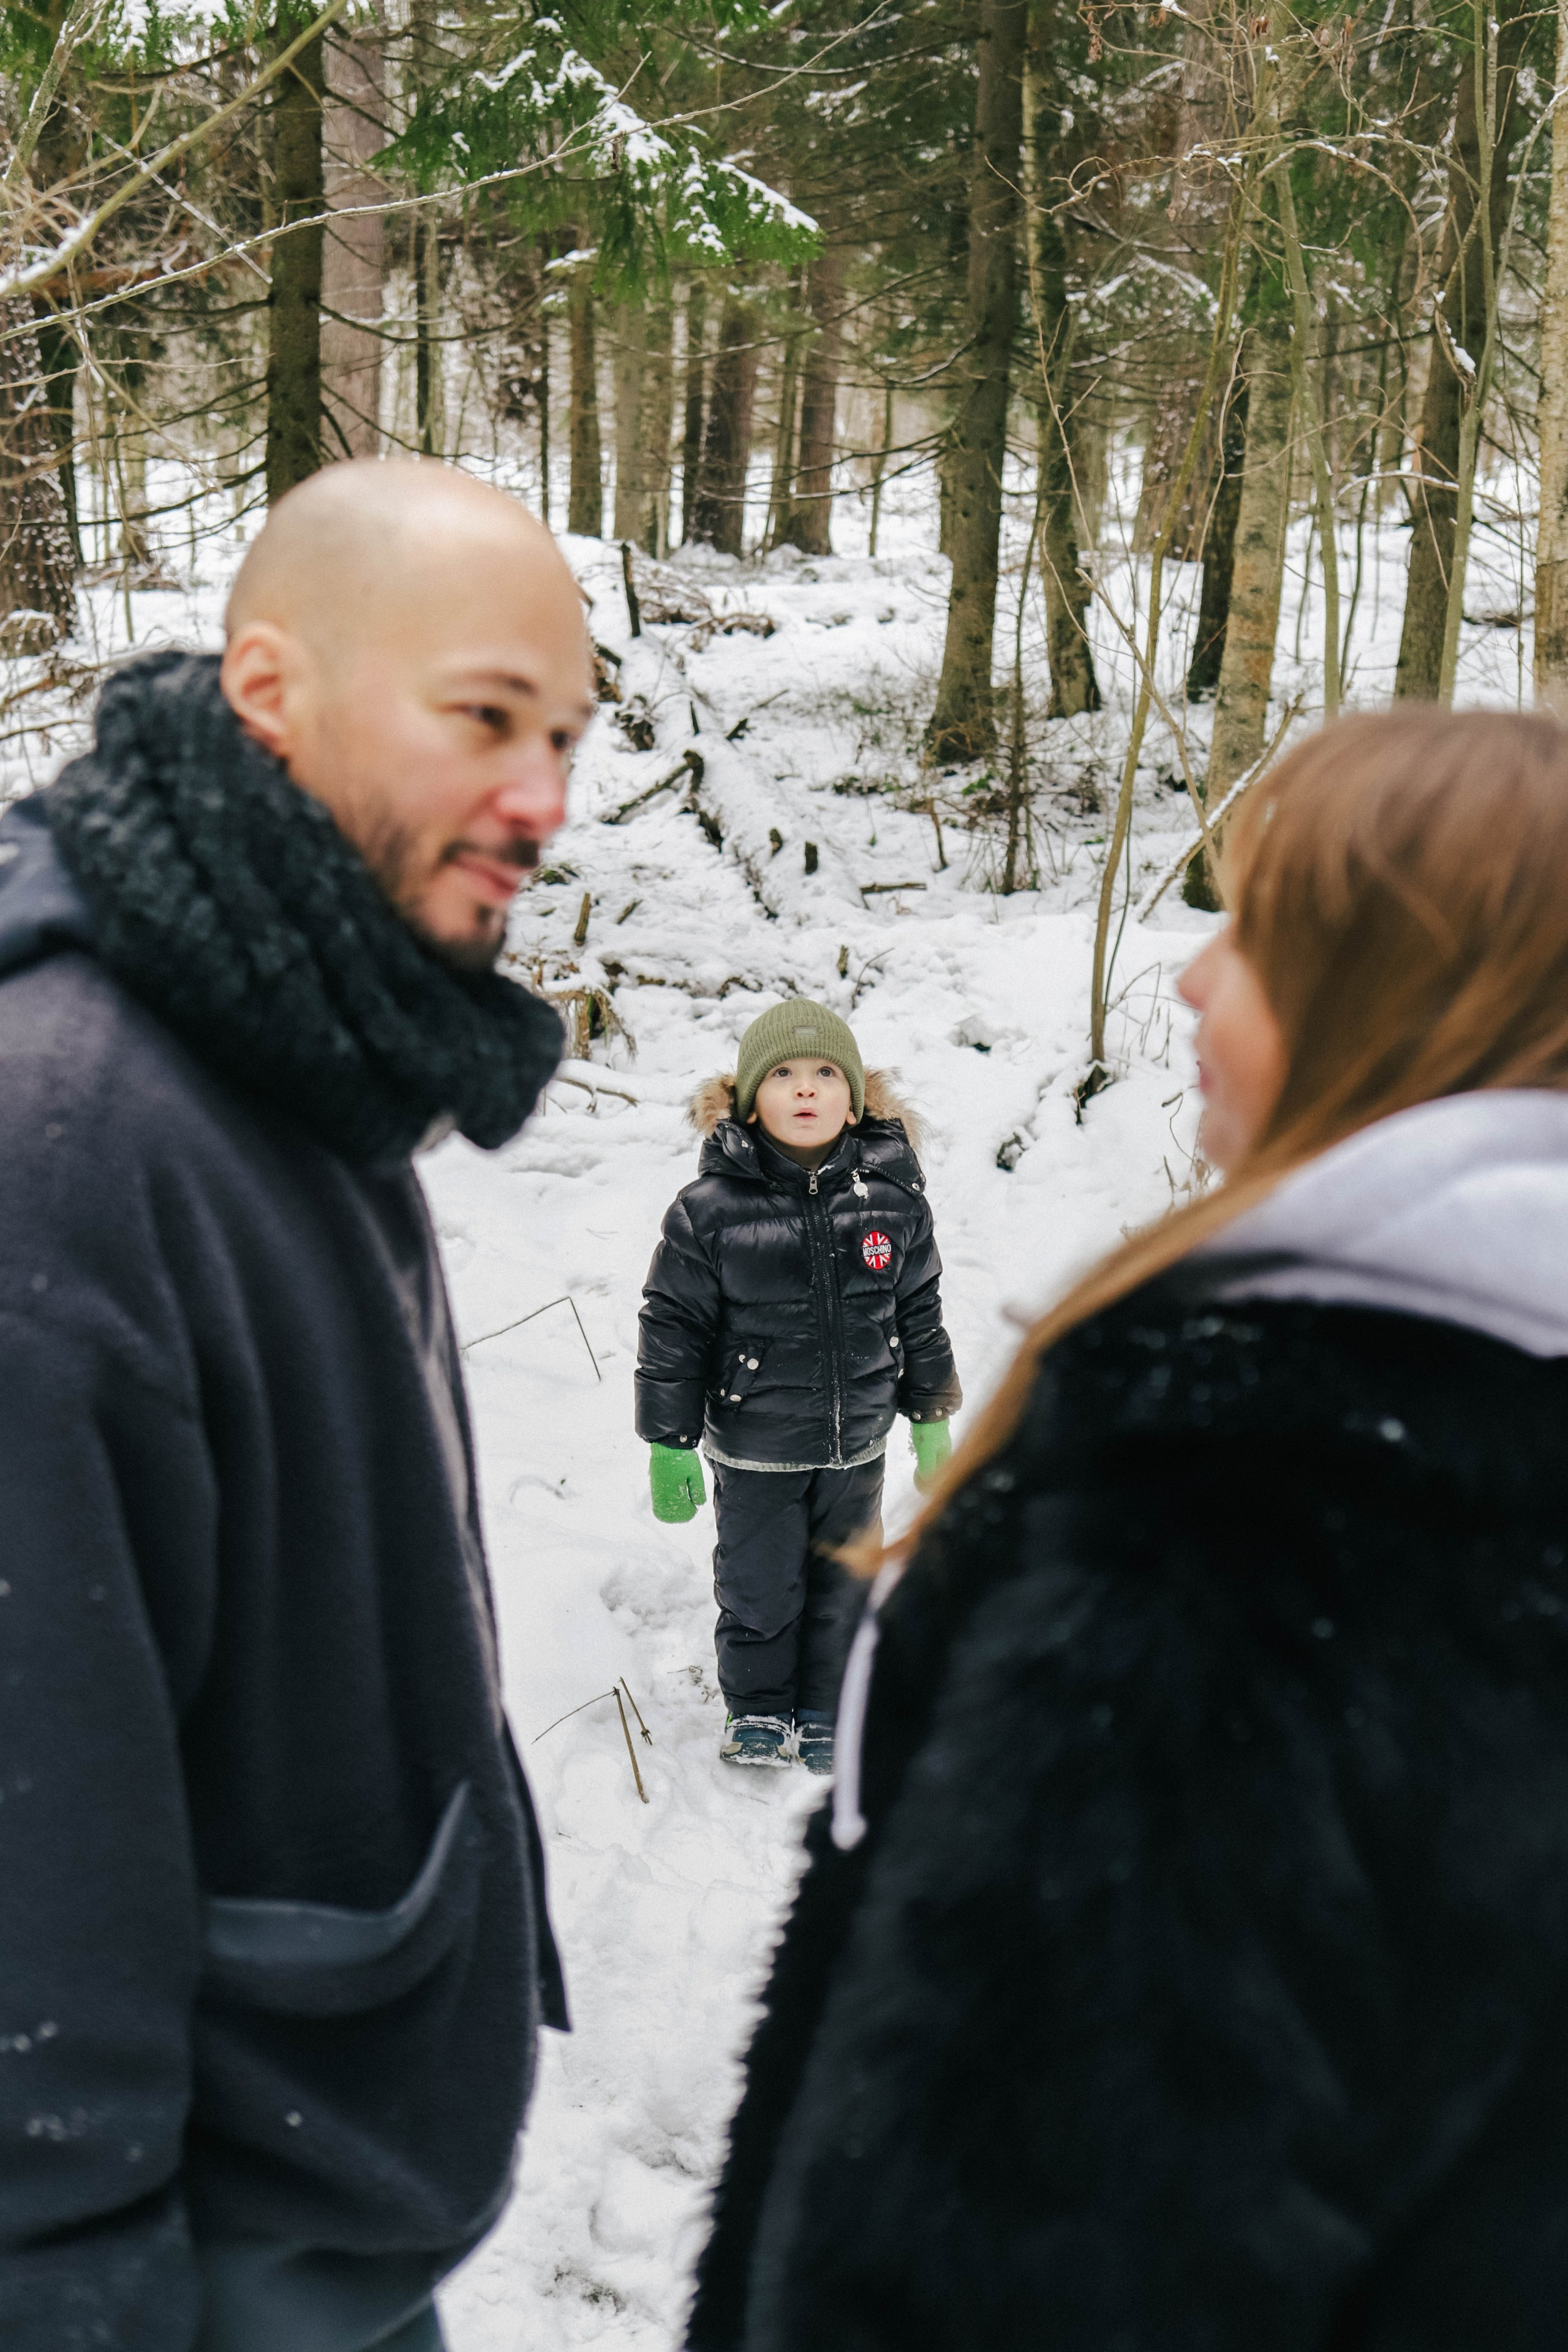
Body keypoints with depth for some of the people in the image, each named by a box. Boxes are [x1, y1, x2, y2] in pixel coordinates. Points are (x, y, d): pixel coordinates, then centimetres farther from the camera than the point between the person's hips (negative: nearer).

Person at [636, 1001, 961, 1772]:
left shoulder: (892, 1197, -5)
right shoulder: (710, 1208, -15)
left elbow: (920, 1311, 6)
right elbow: (672, 1328, -9)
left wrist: (933, 1419, 10)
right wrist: (670, 1446, -7)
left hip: (857, 1444, 3)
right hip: (754, 1447, -3)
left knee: (845, 1584, 15)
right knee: (760, 1586, 10)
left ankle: (825, 1711, 36)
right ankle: (757, 1710, 34)